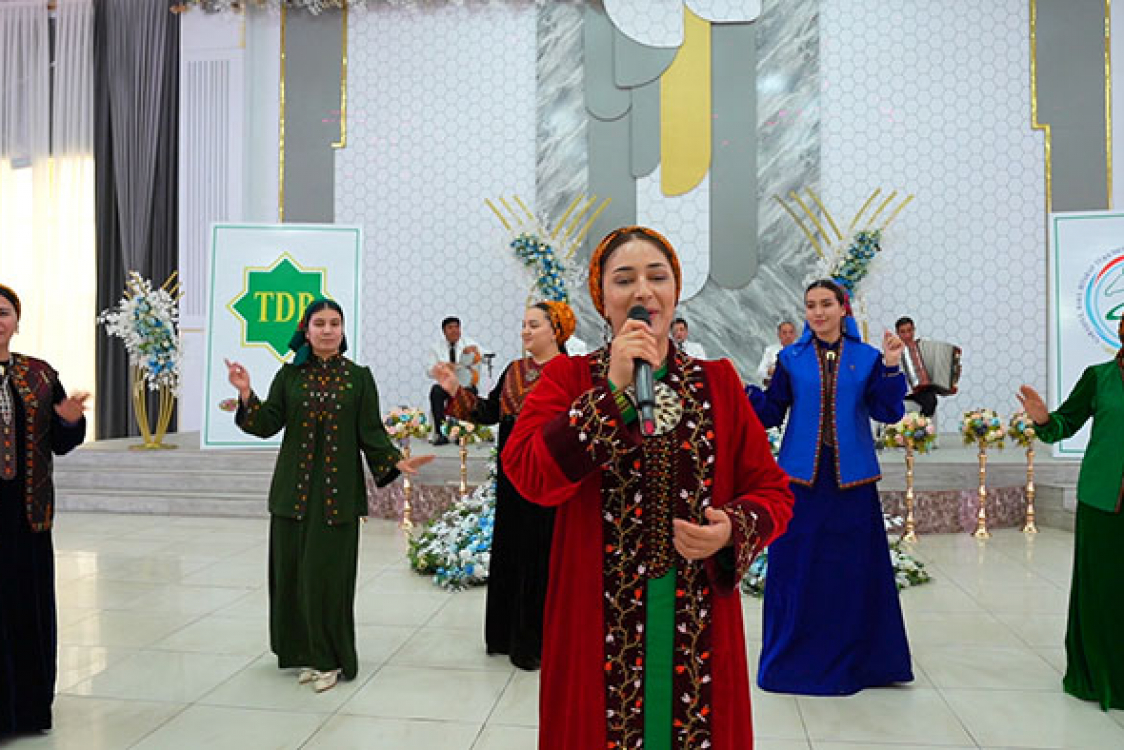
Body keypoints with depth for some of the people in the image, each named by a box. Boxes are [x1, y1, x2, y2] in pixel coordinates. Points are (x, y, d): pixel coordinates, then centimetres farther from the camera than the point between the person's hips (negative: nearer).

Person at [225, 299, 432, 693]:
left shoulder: (359, 377, 3)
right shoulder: (290, 375, 7)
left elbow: (371, 433, 0)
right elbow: (267, 424, 0)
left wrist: (397, 461, -15)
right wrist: (246, 394, -15)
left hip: (338, 490, -2)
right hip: (294, 489, 2)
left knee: (329, 572, -1)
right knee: (292, 570, 7)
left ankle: (331, 658, 15)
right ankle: (305, 651, 25)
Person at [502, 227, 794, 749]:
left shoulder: (718, 381, 4)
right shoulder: (568, 377, -1)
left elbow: (772, 490, 5)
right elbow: (528, 476, -17)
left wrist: (733, 529, -15)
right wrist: (613, 387, -21)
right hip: (599, 625, -1)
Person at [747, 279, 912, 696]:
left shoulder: (867, 358, 5)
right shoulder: (791, 358, 5)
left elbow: (886, 412, 0)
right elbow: (773, 411, 3)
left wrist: (890, 369, -12)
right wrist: (748, 393, -14)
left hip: (851, 477, 1)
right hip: (802, 475, 0)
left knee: (855, 567, 7)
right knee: (798, 567, 4)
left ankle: (856, 658, 25)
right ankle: (797, 658, 19)